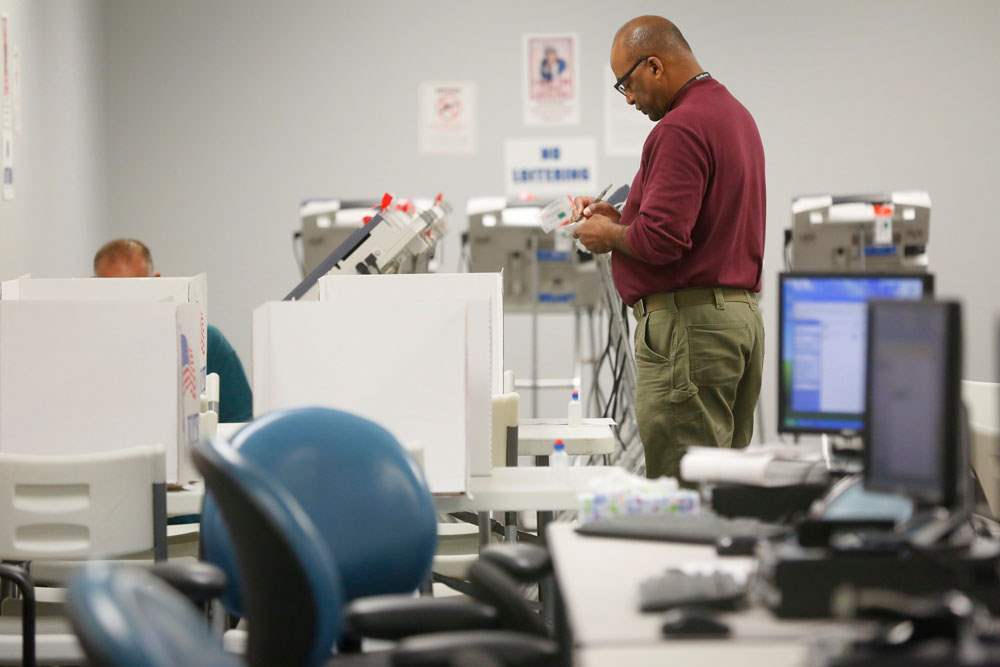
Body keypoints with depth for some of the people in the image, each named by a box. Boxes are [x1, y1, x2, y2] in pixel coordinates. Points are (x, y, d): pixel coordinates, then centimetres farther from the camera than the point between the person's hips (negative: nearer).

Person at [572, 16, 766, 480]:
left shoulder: (680, 128, -16)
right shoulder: (733, 113, 17)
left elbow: (661, 238, -22)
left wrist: (608, 235, -4)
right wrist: (620, 216, 17)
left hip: (687, 322, -11)